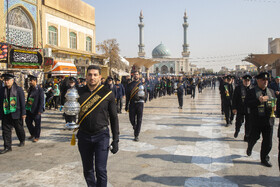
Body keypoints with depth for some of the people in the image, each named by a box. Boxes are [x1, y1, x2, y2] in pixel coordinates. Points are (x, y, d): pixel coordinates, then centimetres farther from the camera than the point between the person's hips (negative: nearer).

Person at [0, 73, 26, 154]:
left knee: (19, 128, 12)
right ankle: (7, 147, 6)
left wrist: (23, 113, -9)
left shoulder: (18, 89, -5)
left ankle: (22, 140, 36)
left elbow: (22, 102, -6)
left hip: (16, 114, -3)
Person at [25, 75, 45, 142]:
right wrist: (26, 106, 13)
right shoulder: (30, 88, 8)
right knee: (28, 122, 13)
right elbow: (28, 98, 16)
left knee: (37, 123, 5)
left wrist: (40, 111, -18)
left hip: (36, 110, -7)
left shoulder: (40, 89, -13)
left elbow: (41, 101, -15)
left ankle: (37, 137, 19)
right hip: (29, 109, 7)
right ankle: (32, 134, 34)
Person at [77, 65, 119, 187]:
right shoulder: (79, 93, 2)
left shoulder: (107, 93, -3)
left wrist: (115, 140, -1)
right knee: (88, 170, 14)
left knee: (101, 170, -3)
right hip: (84, 136, 3)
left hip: (101, 136, -2)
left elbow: (113, 117, 2)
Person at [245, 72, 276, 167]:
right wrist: (259, 100, -24)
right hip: (256, 120, -4)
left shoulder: (271, 91, 14)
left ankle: (264, 159, 21)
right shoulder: (251, 91, -4)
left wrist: (274, 107, 1)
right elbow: (247, 103, -15)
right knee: (254, 137, 8)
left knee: (268, 141, 6)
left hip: (269, 120, 4)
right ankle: (249, 148, 41)